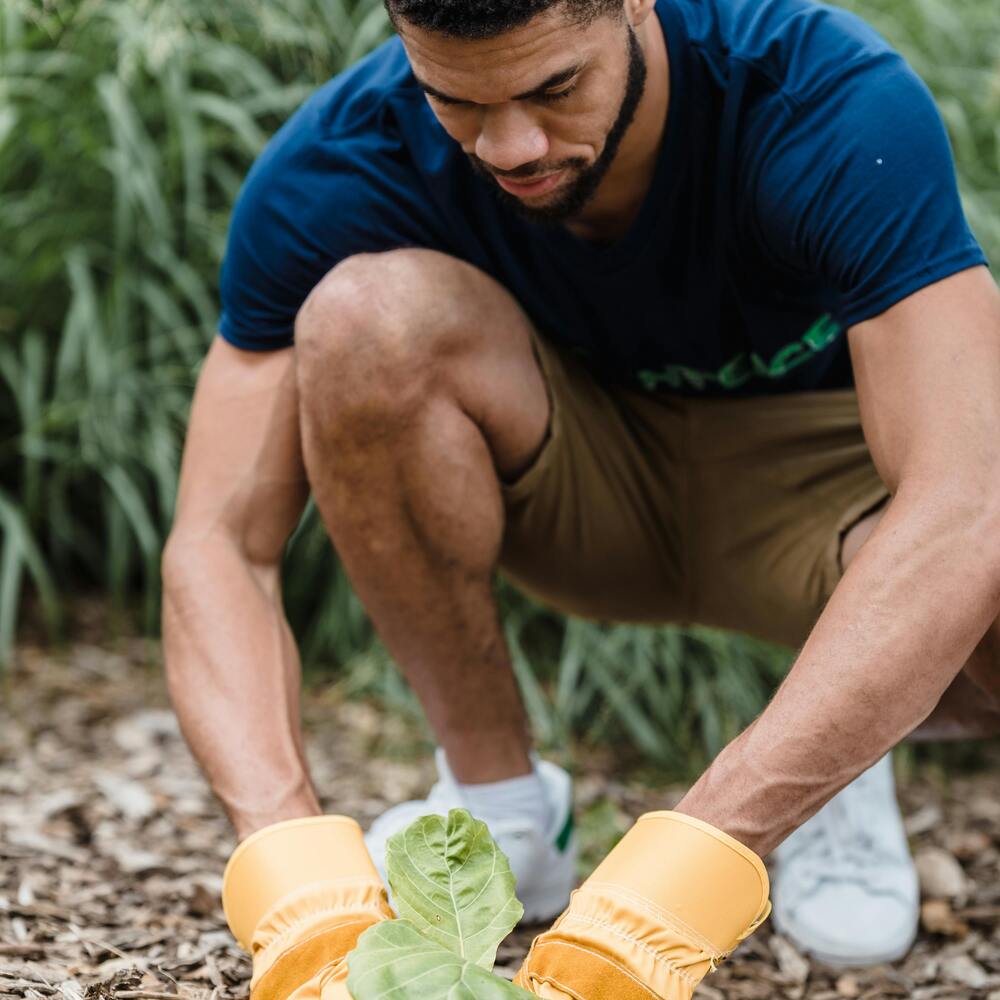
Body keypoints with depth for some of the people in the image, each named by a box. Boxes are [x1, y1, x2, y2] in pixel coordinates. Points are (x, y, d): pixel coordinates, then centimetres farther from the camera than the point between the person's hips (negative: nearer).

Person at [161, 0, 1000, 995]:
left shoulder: (843, 108, -33)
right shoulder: (343, 161, -25)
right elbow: (219, 547, -27)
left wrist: (660, 899, -53)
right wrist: (301, 896, -44)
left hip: (820, 465, -2)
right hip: (584, 491, 2)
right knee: (369, 315, -31)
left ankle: (843, 752, 1)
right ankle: (494, 796, -10)